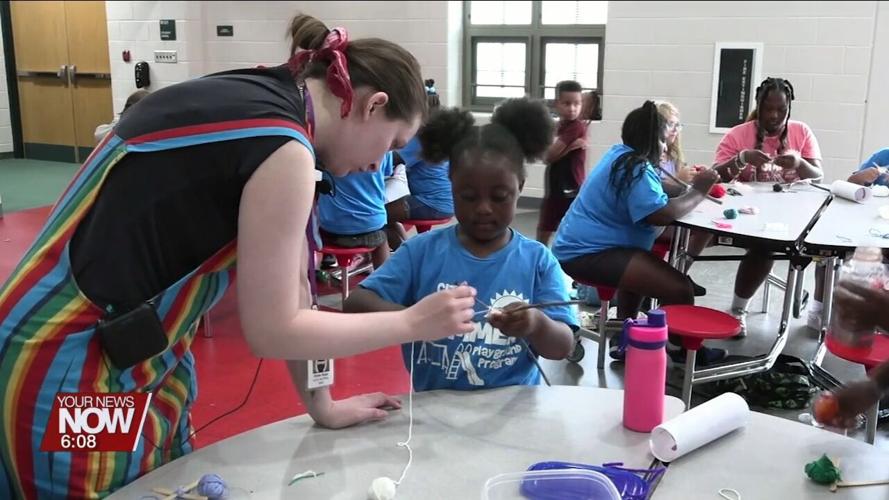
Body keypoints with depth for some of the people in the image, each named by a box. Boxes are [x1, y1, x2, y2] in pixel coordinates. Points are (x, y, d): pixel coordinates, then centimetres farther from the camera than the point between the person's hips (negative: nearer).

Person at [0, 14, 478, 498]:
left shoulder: (248, 98, 6)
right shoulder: (282, 146, -21)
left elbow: (285, 283, 10)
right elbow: (271, 330, -16)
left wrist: (323, 407, 16)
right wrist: (413, 322, -5)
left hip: (117, 354, 9)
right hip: (68, 376, -9)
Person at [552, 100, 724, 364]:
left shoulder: (620, 155, 14)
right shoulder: (636, 170, -17)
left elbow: (653, 194, 26)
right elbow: (661, 214, -27)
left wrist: (689, 186, 13)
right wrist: (698, 192, -13)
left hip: (579, 245, 12)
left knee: (644, 270, 38)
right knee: (680, 288, -19)